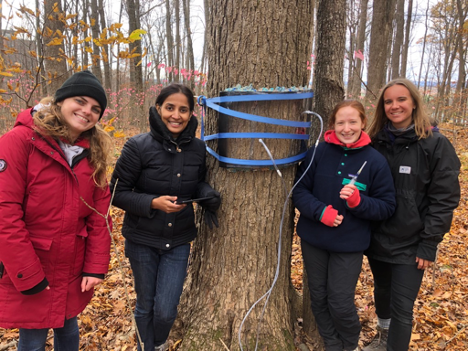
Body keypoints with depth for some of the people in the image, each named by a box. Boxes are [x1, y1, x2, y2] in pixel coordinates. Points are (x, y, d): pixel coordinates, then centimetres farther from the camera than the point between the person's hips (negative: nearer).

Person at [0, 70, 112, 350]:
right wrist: (28, 277, -17)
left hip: (73, 272, 5)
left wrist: (96, 267, -4)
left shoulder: (94, 153, 2)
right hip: (26, 273, -4)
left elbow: (99, 215, 1)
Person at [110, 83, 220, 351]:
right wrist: (153, 203, -25)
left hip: (179, 241, 2)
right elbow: (118, 193, -10)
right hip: (142, 240, -1)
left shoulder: (198, 148, -6)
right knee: (145, 305, 16)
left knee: (166, 310, 4)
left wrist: (208, 195, -13)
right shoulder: (138, 147, -16)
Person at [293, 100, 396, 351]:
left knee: (341, 304, 4)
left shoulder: (375, 161, -9)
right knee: (318, 298, 15)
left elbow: (387, 206, -4)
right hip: (313, 240, 2)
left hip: (349, 245, -2)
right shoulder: (318, 153, -8)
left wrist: (358, 202, -23)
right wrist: (320, 211, -20)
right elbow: (299, 190, -3)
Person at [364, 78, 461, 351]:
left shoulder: (436, 144, -11)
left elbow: (444, 200, -11)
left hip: (410, 244, -4)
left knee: (402, 307, 1)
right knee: (381, 292, 22)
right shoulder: (376, 142, 0)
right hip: (377, 238, 4)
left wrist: (429, 244, -13)